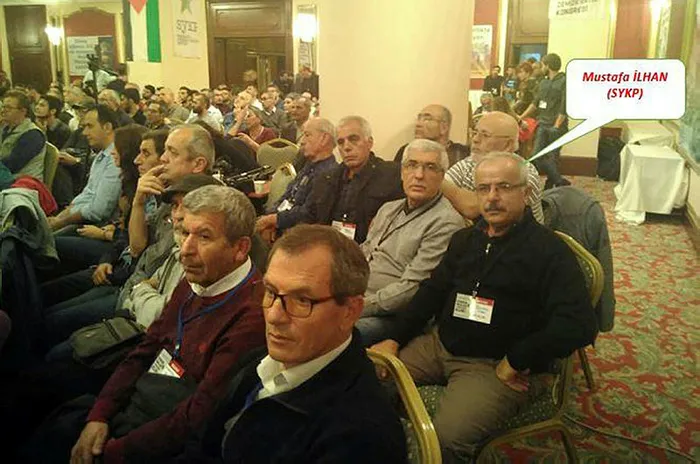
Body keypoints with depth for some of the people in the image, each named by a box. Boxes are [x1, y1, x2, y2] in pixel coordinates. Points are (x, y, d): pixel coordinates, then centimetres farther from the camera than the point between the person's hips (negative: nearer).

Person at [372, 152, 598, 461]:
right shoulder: (464, 239, 12)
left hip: (495, 366, -6)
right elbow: (432, 292, 17)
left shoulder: (550, 251, -9)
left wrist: (515, 362, -17)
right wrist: (394, 339, 6)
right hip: (439, 344, 7)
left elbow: (579, 326, -19)